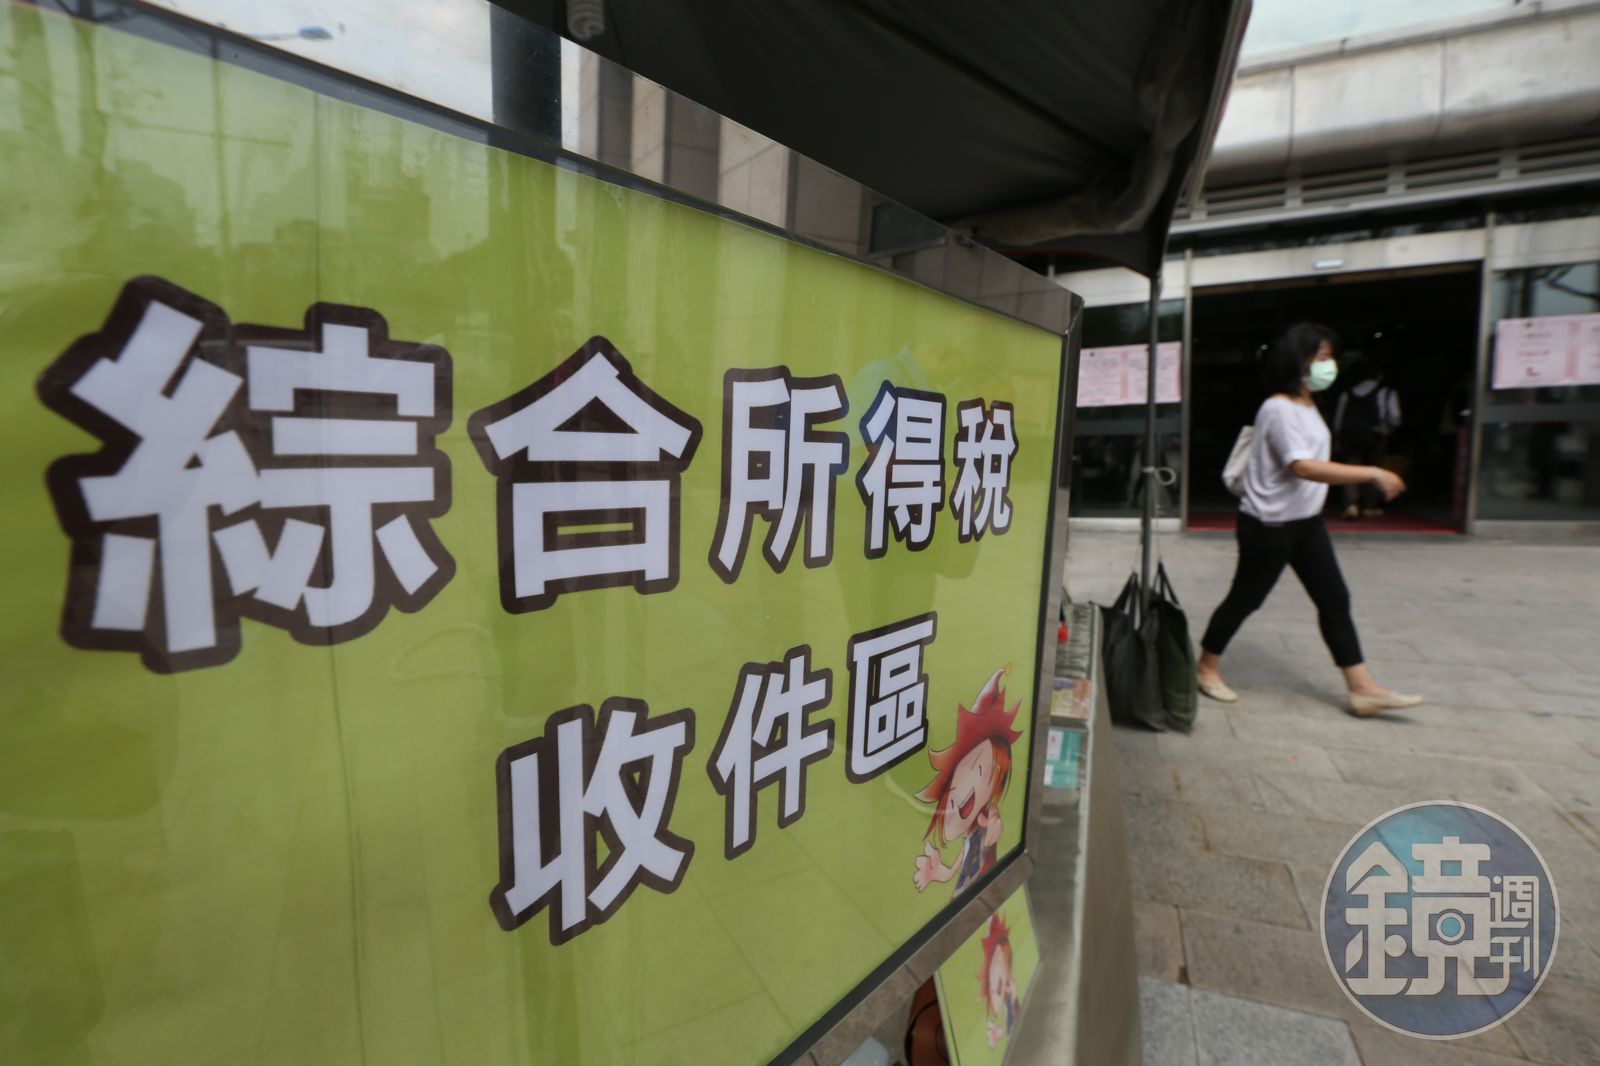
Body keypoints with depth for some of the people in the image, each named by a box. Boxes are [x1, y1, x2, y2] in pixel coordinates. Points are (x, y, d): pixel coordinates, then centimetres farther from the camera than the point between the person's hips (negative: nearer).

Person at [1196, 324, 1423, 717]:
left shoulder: (1307, 406, 11)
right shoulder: (1279, 409, -20)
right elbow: (1304, 467, -30)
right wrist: (1373, 473, -29)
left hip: (1306, 522, 9)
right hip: (1269, 526, -9)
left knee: (1334, 600, 8)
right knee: (1245, 599, 3)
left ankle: (1363, 689, 15)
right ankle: (1207, 667, 21)